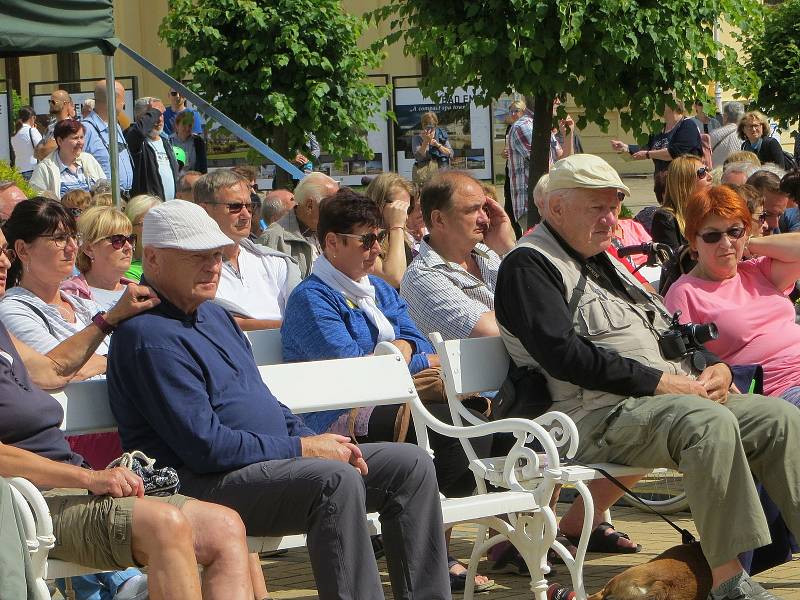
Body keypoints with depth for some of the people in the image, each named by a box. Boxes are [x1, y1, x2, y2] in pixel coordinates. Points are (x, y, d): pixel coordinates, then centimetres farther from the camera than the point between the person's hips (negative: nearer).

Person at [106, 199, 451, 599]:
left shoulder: (213, 314, 20)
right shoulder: (149, 336, -14)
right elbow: (205, 446, -20)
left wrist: (317, 440, 5)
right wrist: (302, 449, -15)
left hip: (275, 461, 10)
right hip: (204, 485, -10)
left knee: (411, 464, 2)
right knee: (335, 480, -34)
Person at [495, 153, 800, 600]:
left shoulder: (604, 262, 26)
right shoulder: (529, 266, -3)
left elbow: (667, 331, 27)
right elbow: (562, 353, -17)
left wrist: (714, 366, 5)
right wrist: (657, 381, -18)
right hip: (599, 414, -9)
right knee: (710, 422, -35)